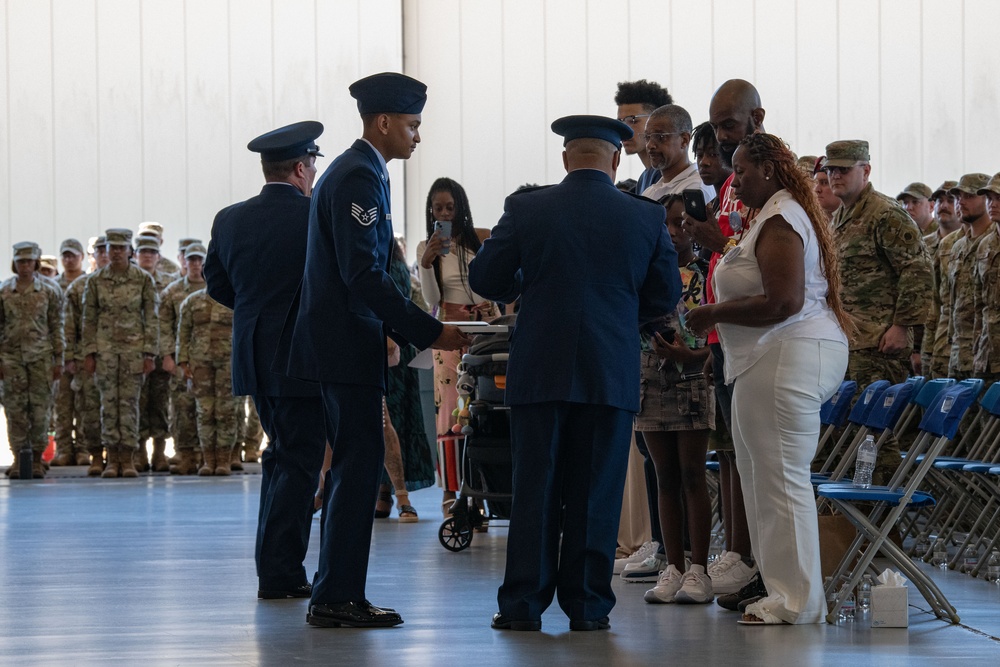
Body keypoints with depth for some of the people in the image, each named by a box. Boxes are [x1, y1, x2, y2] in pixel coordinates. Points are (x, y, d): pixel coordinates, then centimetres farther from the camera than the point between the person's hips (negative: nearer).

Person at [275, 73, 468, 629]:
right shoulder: (359, 177, -15)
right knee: (360, 464, -8)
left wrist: (410, 331, 18)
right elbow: (364, 274, -22)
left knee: (354, 467, 14)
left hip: (342, 341, 11)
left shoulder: (357, 172, 18)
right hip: (346, 346, -11)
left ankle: (335, 595, 18)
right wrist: (431, 332, -19)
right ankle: (338, 598, -6)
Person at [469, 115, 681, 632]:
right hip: (613, 373, 0)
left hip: (541, 370, 0)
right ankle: (587, 605, 7)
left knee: (534, 490, 5)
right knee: (595, 493, 6)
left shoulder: (525, 209, -3)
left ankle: (523, 603, 6)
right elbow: (665, 297, 8)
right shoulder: (646, 217, 0)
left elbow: (484, 279, 3)